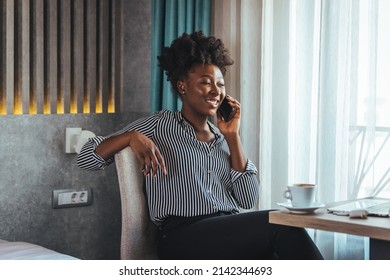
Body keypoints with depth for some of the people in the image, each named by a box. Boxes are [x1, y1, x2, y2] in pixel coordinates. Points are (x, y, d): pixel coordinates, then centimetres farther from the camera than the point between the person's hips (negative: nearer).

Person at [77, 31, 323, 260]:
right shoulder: (160, 126, 10)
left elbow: (248, 200, 11)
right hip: (184, 237, -5)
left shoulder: (223, 138, 24)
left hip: (231, 234, 5)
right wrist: (132, 136, -13)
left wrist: (233, 137, 9)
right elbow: (86, 159, 5)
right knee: (280, 224, -30)